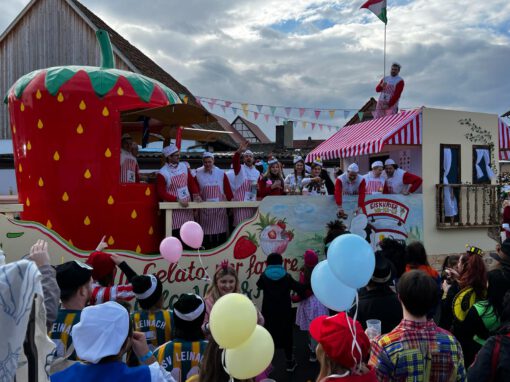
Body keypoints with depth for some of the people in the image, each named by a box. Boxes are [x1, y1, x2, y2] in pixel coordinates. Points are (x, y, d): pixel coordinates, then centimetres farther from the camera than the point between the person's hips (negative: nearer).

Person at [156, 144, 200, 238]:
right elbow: (161, 192, -12)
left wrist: (195, 194, -6)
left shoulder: (184, 166, 5)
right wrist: (177, 199, -20)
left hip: (187, 205, 5)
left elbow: (191, 182, 11)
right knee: (175, 234, -1)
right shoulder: (162, 173, -11)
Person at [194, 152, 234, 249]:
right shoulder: (198, 175, 2)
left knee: (221, 235, 3)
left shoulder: (221, 173, 3)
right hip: (205, 210, 0)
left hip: (220, 209, 0)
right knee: (206, 234, 4)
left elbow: (228, 190, 3)